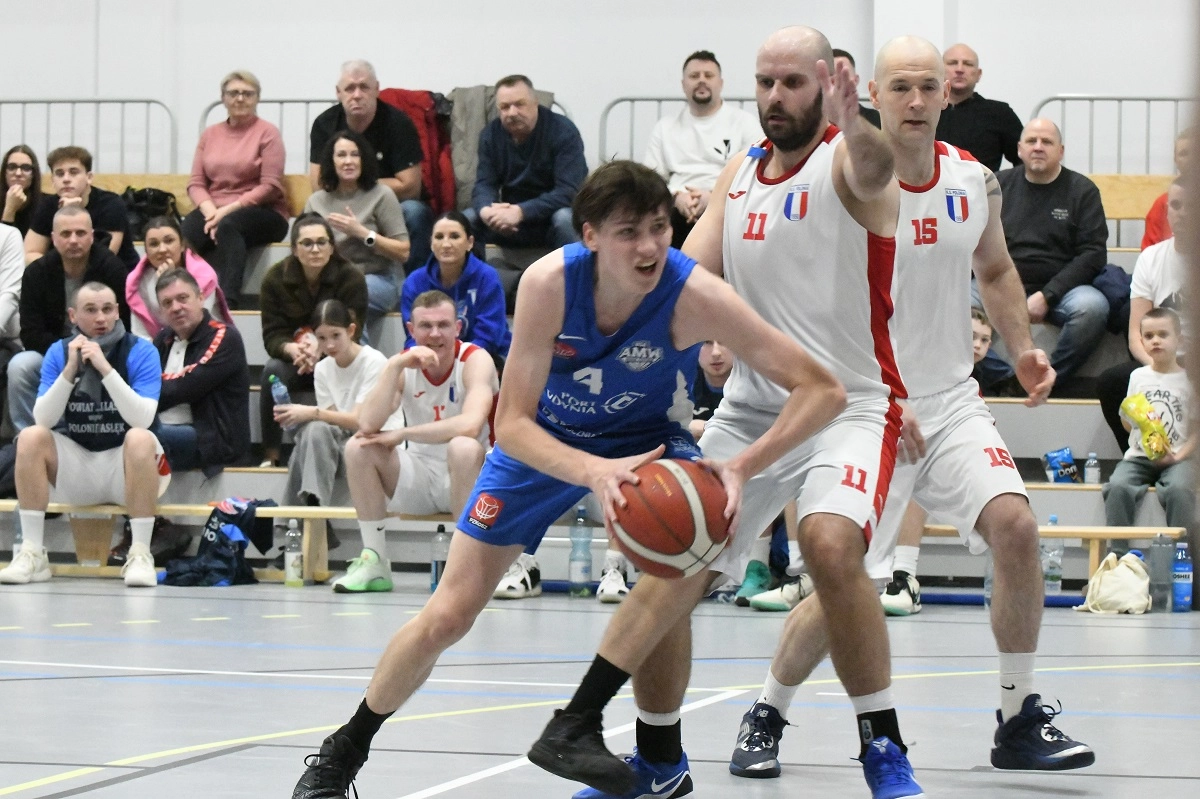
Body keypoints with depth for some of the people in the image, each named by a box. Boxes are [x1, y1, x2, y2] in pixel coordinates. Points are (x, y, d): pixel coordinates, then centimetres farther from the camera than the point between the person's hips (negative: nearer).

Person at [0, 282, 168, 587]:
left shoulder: (140, 351, -9)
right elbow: (43, 419, -10)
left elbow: (143, 419, -22)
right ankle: (32, 554, -20)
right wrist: (70, 370, -22)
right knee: (31, 437, -21)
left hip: (125, 464, -3)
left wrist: (105, 368, -28)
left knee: (141, 439, -33)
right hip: (76, 465, 3)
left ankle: (140, 555, -30)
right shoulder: (59, 353, 0)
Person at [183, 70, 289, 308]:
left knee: (228, 226, -39)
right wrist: (210, 211, -11)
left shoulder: (267, 132, 3)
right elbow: (195, 183, 11)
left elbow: (271, 186, -7)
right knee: (184, 233, -31)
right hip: (213, 210, 4)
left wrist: (227, 210, -14)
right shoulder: (210, 134, 18)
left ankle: (228, 299, -52)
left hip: (262, 212, -4)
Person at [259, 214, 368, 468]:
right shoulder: (275, 279, -7)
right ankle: (270, 454, -26)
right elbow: (272, 336, -11)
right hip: (293, 359, 2)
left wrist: (321, 350, -40)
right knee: (272, 369, -32)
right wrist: (292, 349, -36)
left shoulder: (351, 278, -12)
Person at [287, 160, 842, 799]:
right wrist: (592, 472, -47)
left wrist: (740, 469, -46)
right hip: (544, 441, 0)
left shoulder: (693, 296, -33)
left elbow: (821, 390, -33)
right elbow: (512, 424, -28)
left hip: (645, 439, 0)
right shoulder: (550, 283, -32)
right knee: (446, 617, 2)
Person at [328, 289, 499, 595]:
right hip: (418, 476, 4)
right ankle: (374, 563, -10)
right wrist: (396, 367, -28)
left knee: (464, 447, -35)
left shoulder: (475, 360, -16)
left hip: (468, 478, -4)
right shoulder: (401, 364, -5)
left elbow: (470, 425, -34)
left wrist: (401, 434, -27)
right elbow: (368, 425, -20)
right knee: (358, 447, -16)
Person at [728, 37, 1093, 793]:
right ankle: (766, 718, 19)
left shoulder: (975, 181, 1)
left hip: (952, 399, 4)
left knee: (1015, 527, -15)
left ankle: (1021, 722, -1)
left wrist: (1024, 349, 5)